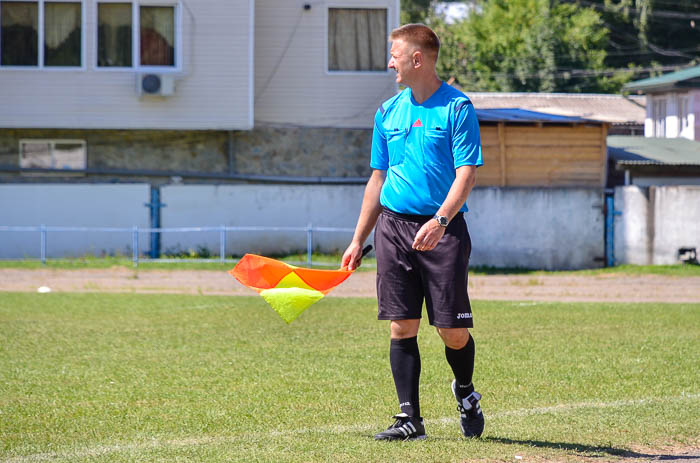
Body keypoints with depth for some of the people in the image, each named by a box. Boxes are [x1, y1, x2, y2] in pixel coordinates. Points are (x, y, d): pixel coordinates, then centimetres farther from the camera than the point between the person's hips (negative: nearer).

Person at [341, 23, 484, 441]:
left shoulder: (457, 108, -5)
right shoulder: (388, 112, 12)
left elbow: (467, 173, -12)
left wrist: (440, 221, -27)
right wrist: (359, 239, 18)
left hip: (442, 229, -5)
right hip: (394, 225, 5)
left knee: (453, 328, -3)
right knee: (402, 326, 0)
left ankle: (466, 392, 26)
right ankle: (410, 418, 5)